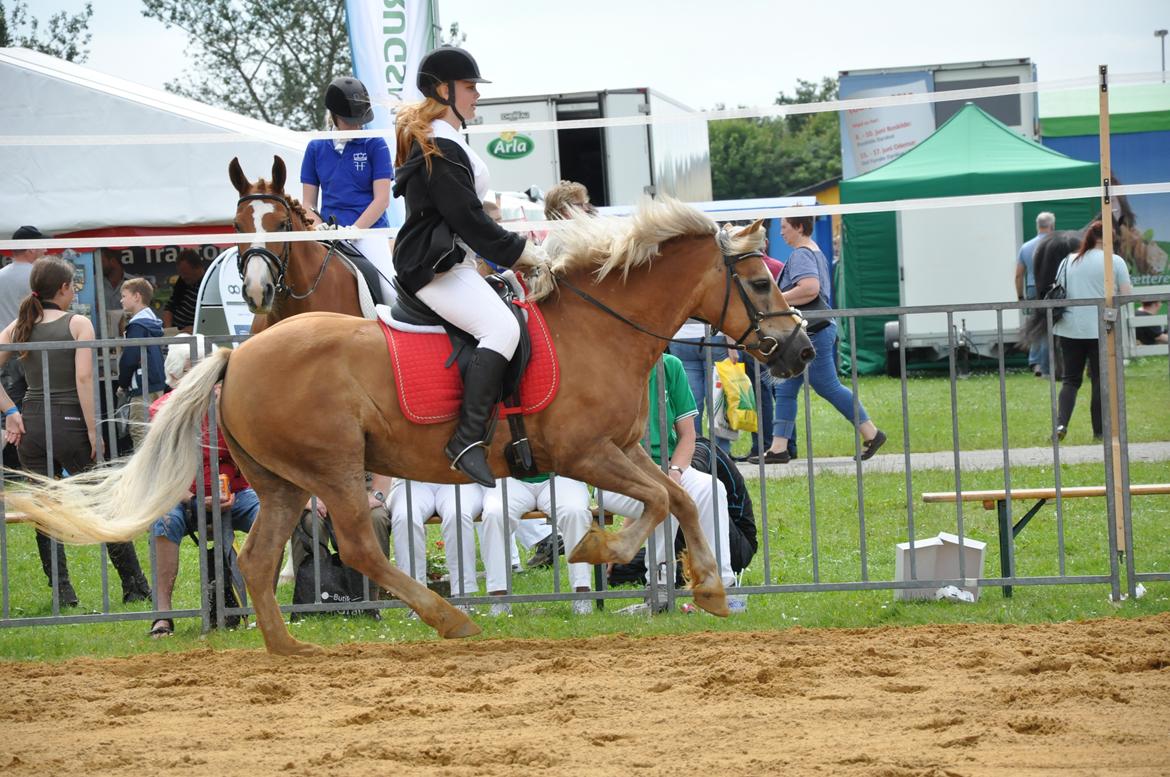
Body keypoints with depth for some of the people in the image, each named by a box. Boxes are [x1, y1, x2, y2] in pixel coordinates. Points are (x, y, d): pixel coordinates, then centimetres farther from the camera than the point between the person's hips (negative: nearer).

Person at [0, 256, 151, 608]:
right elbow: (84, 378, -14)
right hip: (69, 422, -3)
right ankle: (135, 587, 11)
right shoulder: (78, 324, -5)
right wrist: (93, 431, -11)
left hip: (31, 426, 3)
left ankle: (63, 593, 6)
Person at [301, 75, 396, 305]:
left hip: (368, 230, -3)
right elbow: (308, 203, 13)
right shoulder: (316, 148, 12)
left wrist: (353, 230, -13)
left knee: (390, 289, -22)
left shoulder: (375, 145, 4)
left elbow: (382, 198, -3)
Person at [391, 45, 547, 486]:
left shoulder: (442, 141, 21)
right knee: (501, 327, -29)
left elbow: (465, 215, 26)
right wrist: (519, 252, -11)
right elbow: (467, 218, -18)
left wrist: (510, 256, 20)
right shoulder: (439, 146, -13)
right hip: (437, 268, -12)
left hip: (451, 263, 12)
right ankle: (467, 440, -38)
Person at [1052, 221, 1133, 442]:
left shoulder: (1068, 261, 8)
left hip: (1070, 330, 3)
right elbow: (1126, 295, -4)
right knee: (1101, 380, 6)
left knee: (1070, 379, 8)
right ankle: (1100, 430, 8)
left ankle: (1061, 422, -12)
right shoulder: (1115, 262, -2)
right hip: (1102, 330, -3)